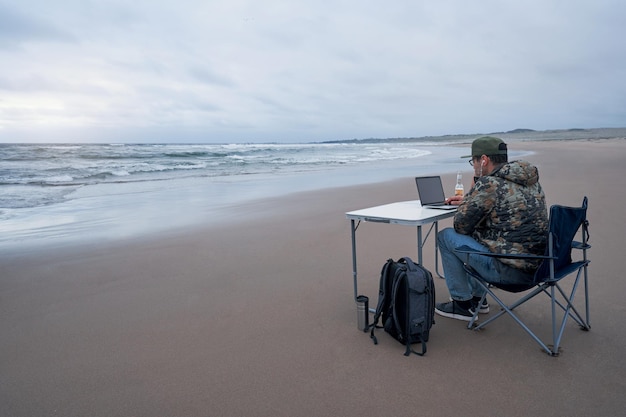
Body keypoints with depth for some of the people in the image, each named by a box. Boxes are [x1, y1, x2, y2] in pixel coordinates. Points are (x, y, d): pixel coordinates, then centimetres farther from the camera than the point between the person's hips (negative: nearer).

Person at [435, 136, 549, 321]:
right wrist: (468, 201, 22)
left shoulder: (488, 184, -17)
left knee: (446, 236, 3)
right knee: (475, 235, 29)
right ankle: (477, 297, 35)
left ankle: (463, 304, 13)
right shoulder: (530, 180, 10)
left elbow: (461, 226, -8)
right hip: (538, 264, 9)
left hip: (510, 270, -9)